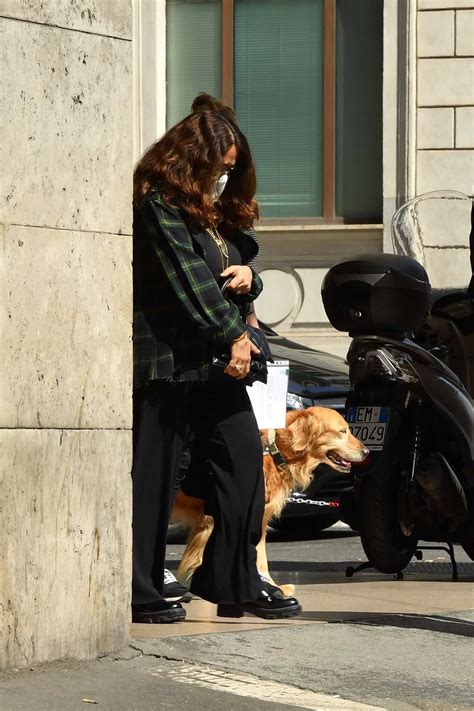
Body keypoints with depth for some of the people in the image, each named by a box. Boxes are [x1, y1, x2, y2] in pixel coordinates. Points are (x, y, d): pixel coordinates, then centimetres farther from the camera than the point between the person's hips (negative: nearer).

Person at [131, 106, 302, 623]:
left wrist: (249, 277, 2)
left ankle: (236, 583, 13)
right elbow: (189, 278, -15)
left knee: (243, 461, 4)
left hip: (218, 362, 8)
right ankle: (139, 594, 4)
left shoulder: (219, 212, 20)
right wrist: (234, 335, -17)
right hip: (168, 359, -8)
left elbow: (235, 269, 26)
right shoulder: (159, 204, -7)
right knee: (153, 477, -3)